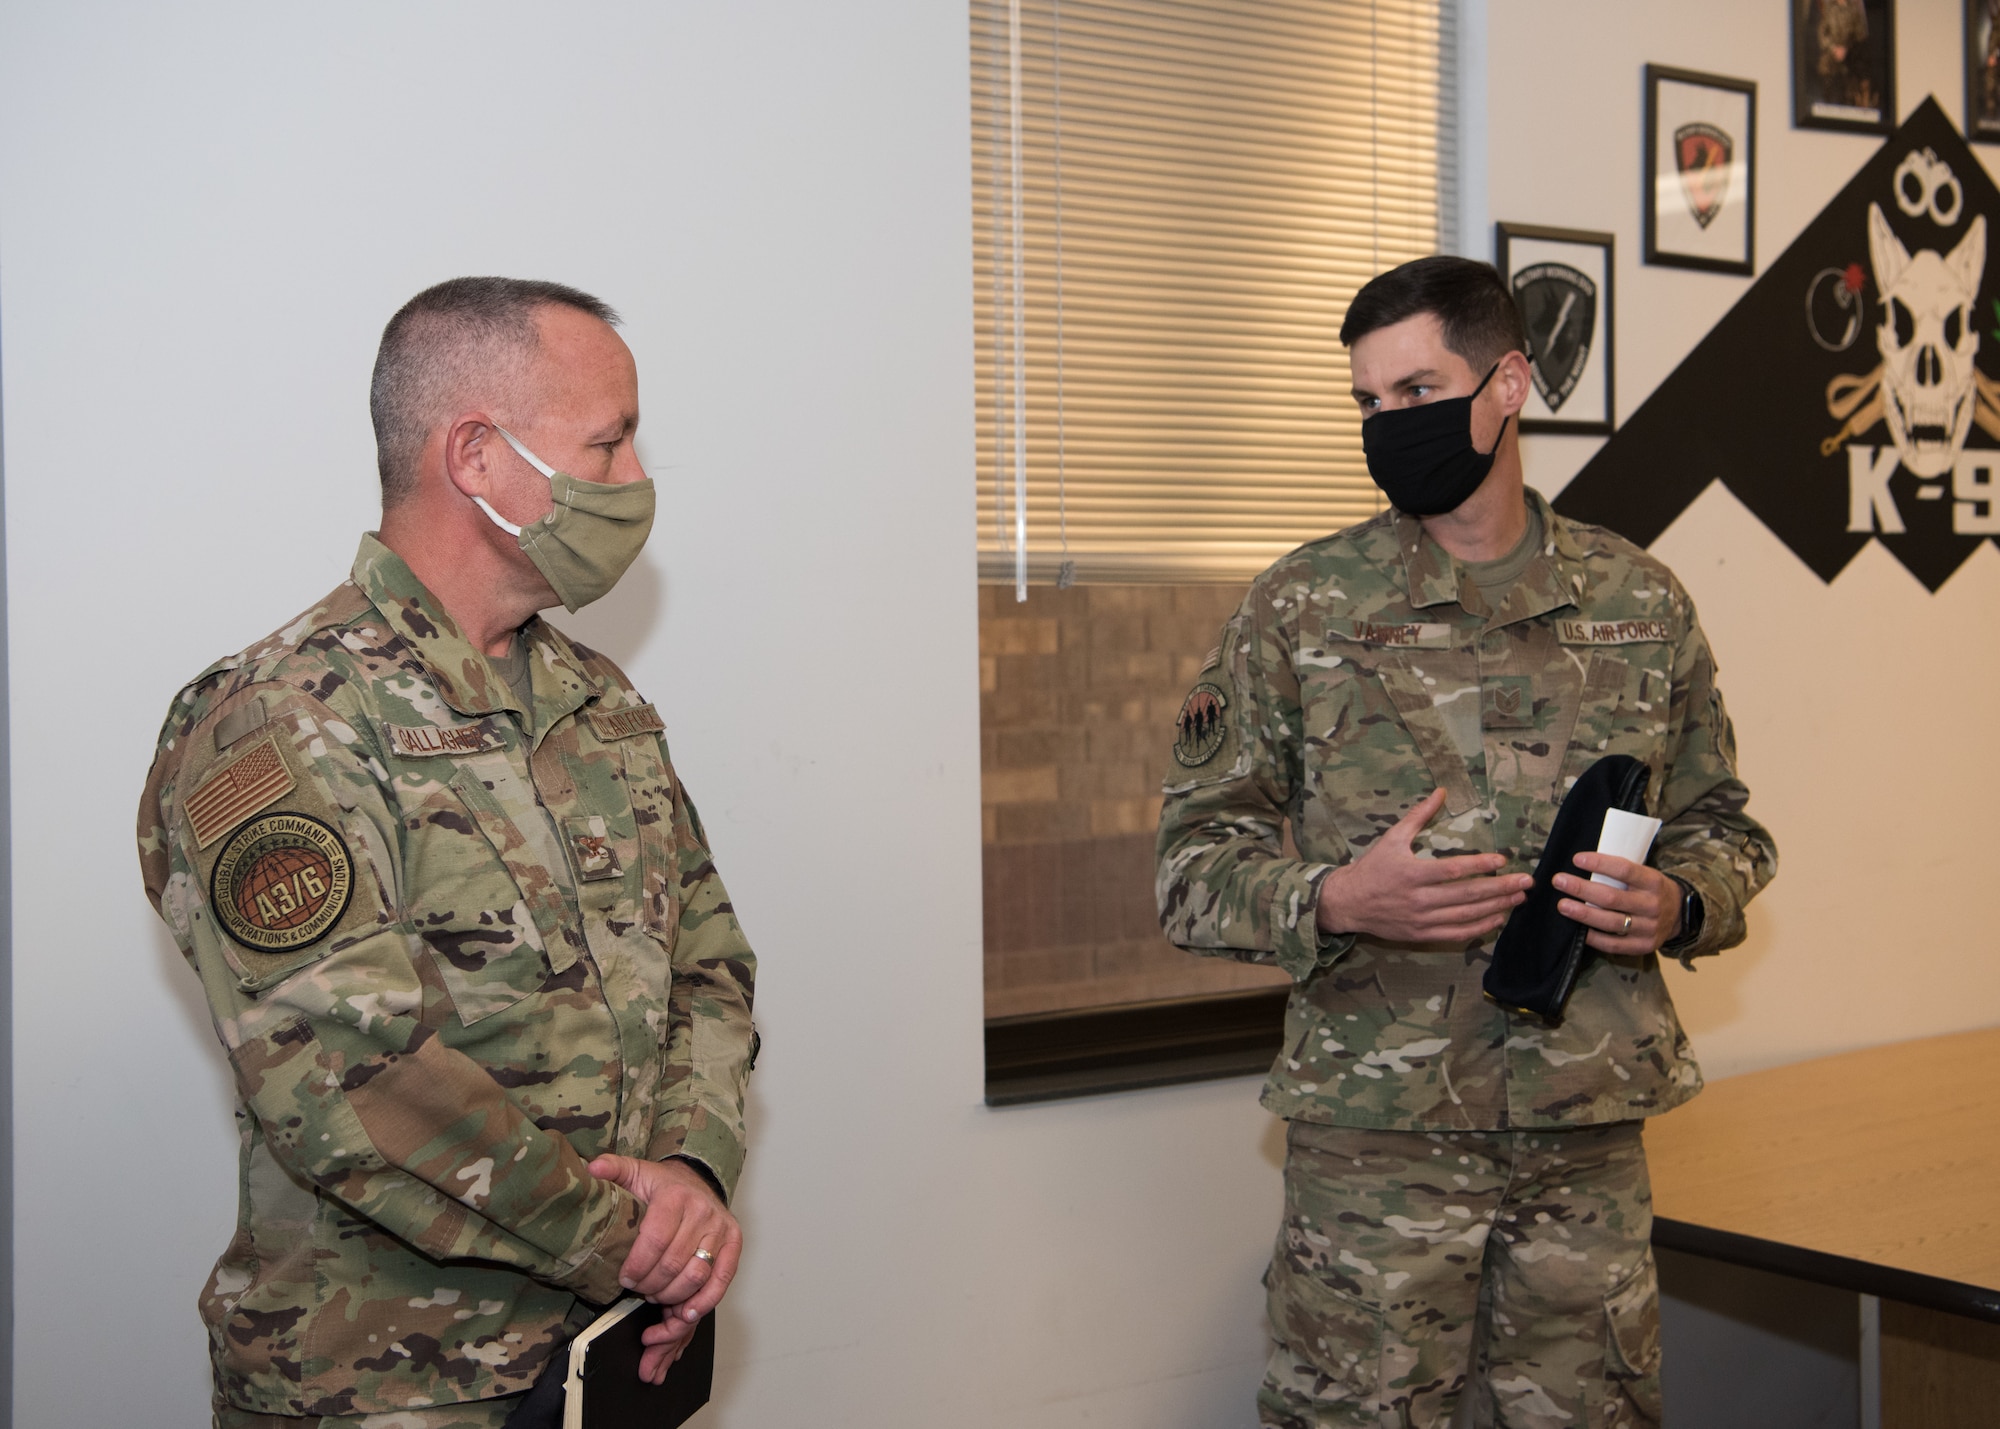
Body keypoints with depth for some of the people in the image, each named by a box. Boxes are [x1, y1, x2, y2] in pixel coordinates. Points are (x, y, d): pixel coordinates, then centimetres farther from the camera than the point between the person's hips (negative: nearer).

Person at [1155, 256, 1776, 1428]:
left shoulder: (1642, 604, 7)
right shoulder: (1303, 608, -1)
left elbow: (1724, 823, 16)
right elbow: (1196, 859, 0)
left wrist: (1680, 904, -6)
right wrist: (1336, 900, -18)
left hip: (1593, 1139, 3)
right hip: (1375, 1140, -2)